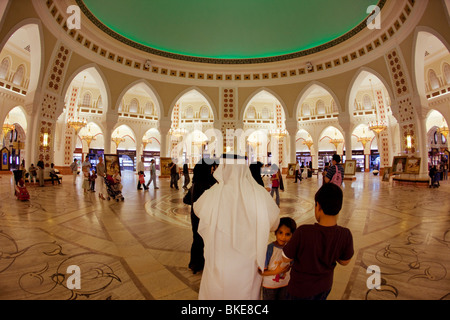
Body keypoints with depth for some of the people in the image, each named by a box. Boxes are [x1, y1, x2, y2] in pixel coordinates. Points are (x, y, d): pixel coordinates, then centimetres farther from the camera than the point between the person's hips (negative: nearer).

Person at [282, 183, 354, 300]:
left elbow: (286, 258, -20)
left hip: (301, 288, -3)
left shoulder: (303, 232, -36)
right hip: (325, 286, 4)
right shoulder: (345, 235, -24)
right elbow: (344, 261, -5)